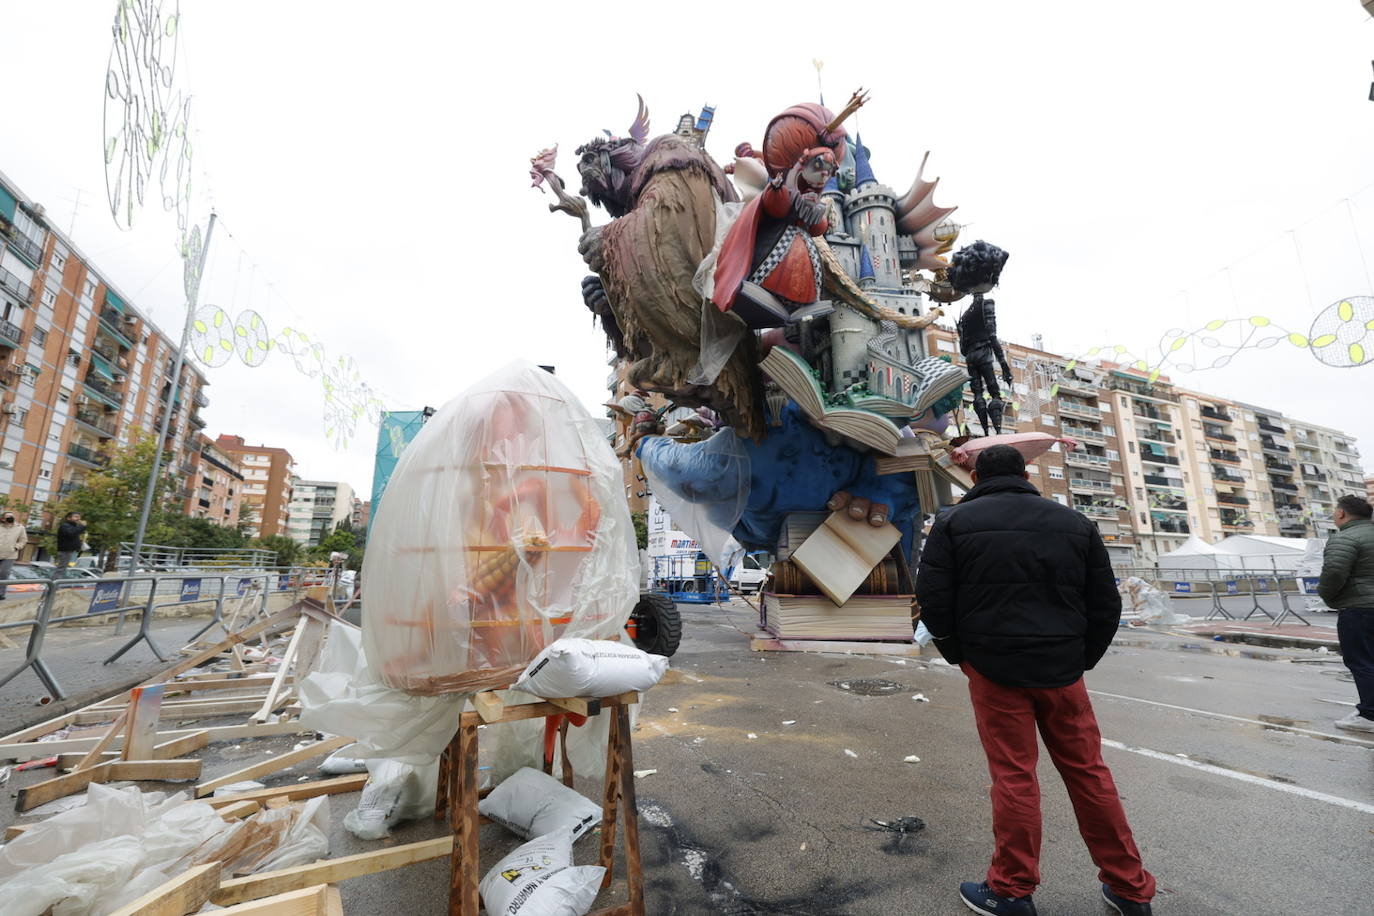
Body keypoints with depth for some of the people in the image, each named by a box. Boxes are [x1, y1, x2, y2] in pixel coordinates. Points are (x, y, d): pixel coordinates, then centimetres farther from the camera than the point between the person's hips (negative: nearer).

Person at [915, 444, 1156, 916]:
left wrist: (960, 655, 4)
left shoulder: (954, 522, -4)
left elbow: (932, 598, -8)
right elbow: (1106, 603, 8)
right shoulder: (1074, 523, 7)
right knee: (1088, 772, 17)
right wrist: (1080, 659, 13)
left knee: (1013, 777, 7)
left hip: (994, 669, -3)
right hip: (1062, 671, 3)